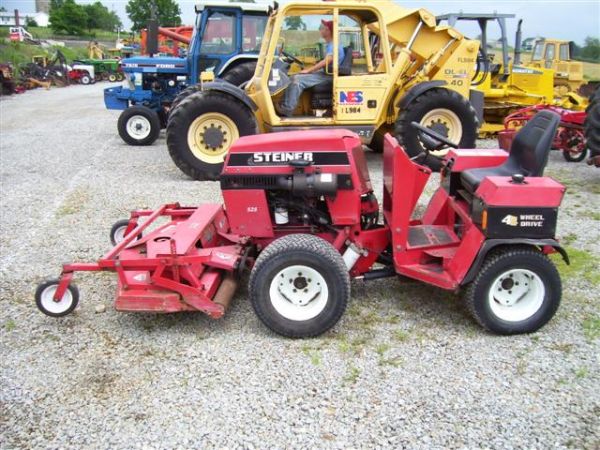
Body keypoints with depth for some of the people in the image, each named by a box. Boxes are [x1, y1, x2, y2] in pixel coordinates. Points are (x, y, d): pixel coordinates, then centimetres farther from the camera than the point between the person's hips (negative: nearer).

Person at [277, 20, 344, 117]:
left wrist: (308, 70, -20)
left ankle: (288, 109, -21)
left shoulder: (334, 46, -12)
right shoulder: (329, 45, 20)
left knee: (298, 79, -24)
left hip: (328, 76, -10)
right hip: (324, 73, 10)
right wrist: (309, 69, 10)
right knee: (293, 78, 0)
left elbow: (326, 62, -23)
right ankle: (284, 105, -5)